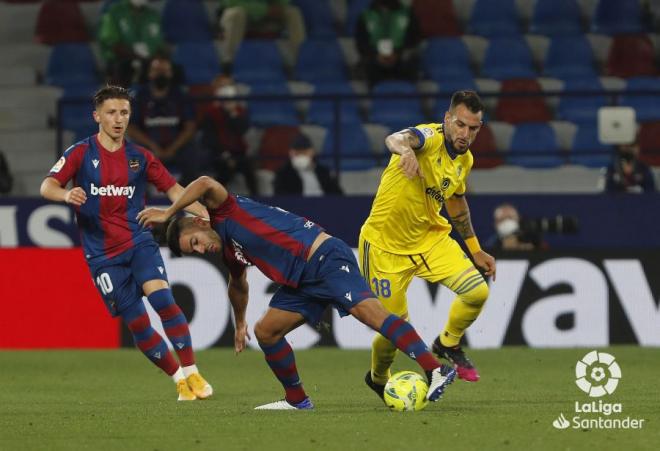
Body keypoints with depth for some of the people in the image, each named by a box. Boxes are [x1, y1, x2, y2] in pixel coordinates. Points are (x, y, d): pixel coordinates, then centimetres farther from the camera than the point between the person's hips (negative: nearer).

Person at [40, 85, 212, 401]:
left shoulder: (139, 157, 7)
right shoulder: (81, 153, -1)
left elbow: (173, 189, 10)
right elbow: (47, 186, -12)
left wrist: (209, 217, -5)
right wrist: (66, 194, -36)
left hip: (139, 242, 1)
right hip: (102, 254, -1)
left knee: (161, 298, -24)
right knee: (136, 323, -5)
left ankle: (192, 374, -19)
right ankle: (179, 380, 9)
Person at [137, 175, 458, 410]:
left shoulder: (225, 214, -4)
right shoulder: (230, 254, 21)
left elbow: (206, 184, -24)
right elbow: (238, 286, 41)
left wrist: (168, 213, -16)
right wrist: (240, 323, 50)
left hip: (323, 257, -10)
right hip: (302, 281, 10)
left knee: (366, 309, -26)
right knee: (265, 330, 5)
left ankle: (435, 370, -38)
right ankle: (297, 399, 16)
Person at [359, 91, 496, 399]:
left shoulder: (464, 160, 1)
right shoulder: (431, 137, -24)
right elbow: (395, 139, -48)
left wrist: (475, 249, 23)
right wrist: (405, 150, -72)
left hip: (430, 238, 6)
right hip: (385, 245, -6)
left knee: (477, 292, -11)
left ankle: (448, 345, 19)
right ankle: (378, 378, 34)